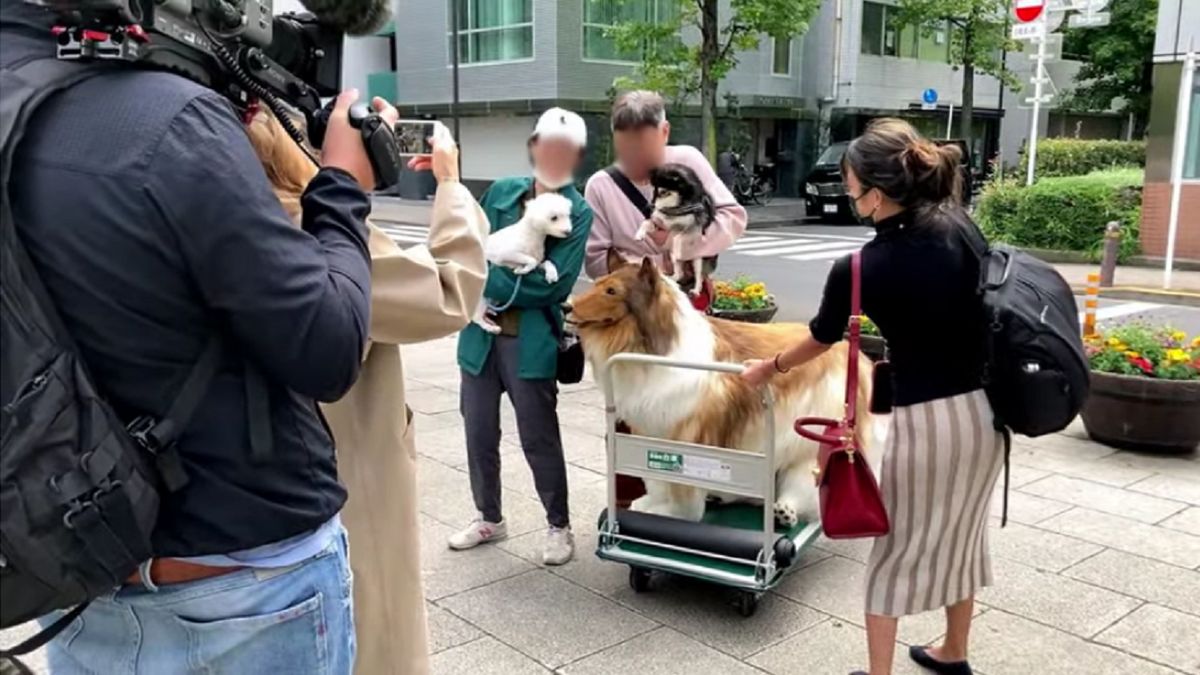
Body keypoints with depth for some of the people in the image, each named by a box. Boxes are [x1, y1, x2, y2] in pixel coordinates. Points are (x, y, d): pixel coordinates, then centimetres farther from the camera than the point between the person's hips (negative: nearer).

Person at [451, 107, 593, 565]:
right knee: (479, 434, 14)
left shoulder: (578, 212, -5)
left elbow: (555, 284, -13)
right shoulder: (501, 192, 7)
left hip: (531, 341, -4)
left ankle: (559, 527, 24)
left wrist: (493, 285, -10)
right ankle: (490, 519, 34)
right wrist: (485, 294, -13)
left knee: (539, 440, 5)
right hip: (481, 333, 4)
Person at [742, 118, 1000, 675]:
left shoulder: (857, 270, -15)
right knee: (961, 535, 23)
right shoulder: (959, 224, -4)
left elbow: (820, 340, 2)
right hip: (985, 409, 6)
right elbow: (983, 303, 8)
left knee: (897, 548, 12)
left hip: (926, 421, -6)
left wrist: (768, 368, 20)